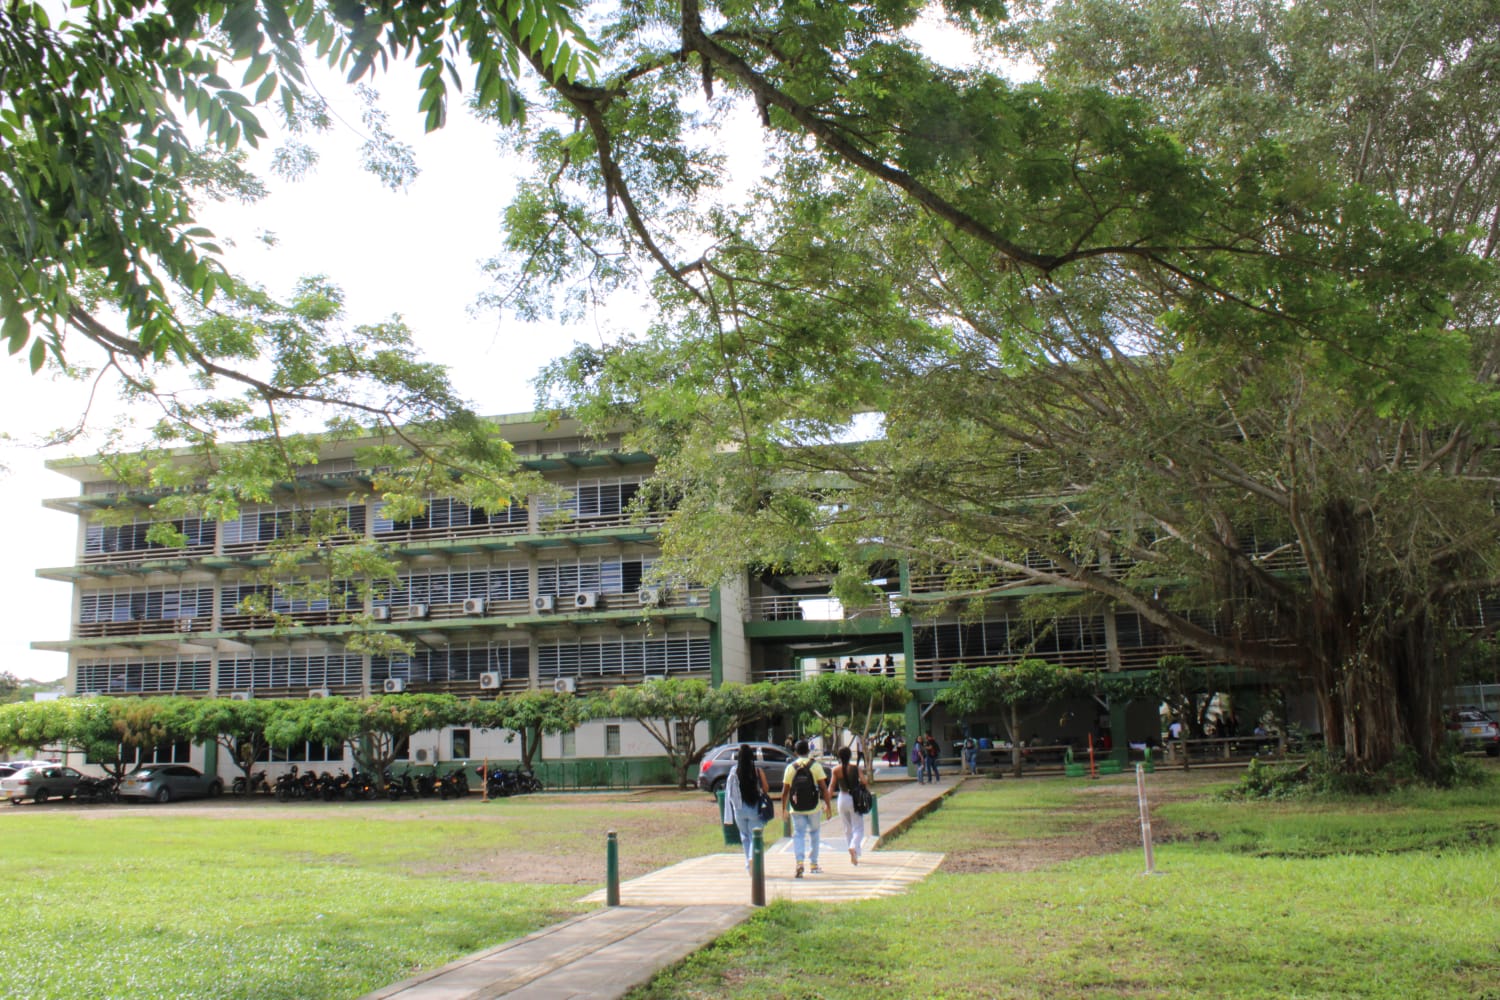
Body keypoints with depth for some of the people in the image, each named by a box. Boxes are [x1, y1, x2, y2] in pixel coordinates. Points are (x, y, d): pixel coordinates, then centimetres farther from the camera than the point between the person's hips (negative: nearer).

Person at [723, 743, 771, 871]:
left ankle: (748, 863, 18)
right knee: (755, 835, 6)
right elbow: (766, 789, -4)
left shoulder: (734, 771, -6)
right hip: (755, 808, -1)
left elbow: (729, 792, -5)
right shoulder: (758, 771, -9)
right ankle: (752, 857, -19)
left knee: (744, 836, 18)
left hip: (739, 809, 2)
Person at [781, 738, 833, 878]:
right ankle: (814, 865, 24)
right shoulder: (815, 766, -2)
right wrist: (828, 806, 0)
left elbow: (785, 791, 3)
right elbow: (824, 788, -6)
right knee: (814, 834, 17)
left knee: (798, 835, 1)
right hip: (813, 807, 0)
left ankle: (799, 863, -19)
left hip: (796, 809, 0)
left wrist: (784, 809, 11)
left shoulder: (790, 767, 2)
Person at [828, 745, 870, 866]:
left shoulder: (836, 769, -5)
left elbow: (832, 786, -6)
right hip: (854, 799, -2)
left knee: (847, 828, 17)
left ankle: (853, 856, 21)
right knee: (858, 828, 2)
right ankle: (854, 847, -26)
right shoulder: (856, 768, -9)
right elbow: (864, 782, -13)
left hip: (842, 799, 2)